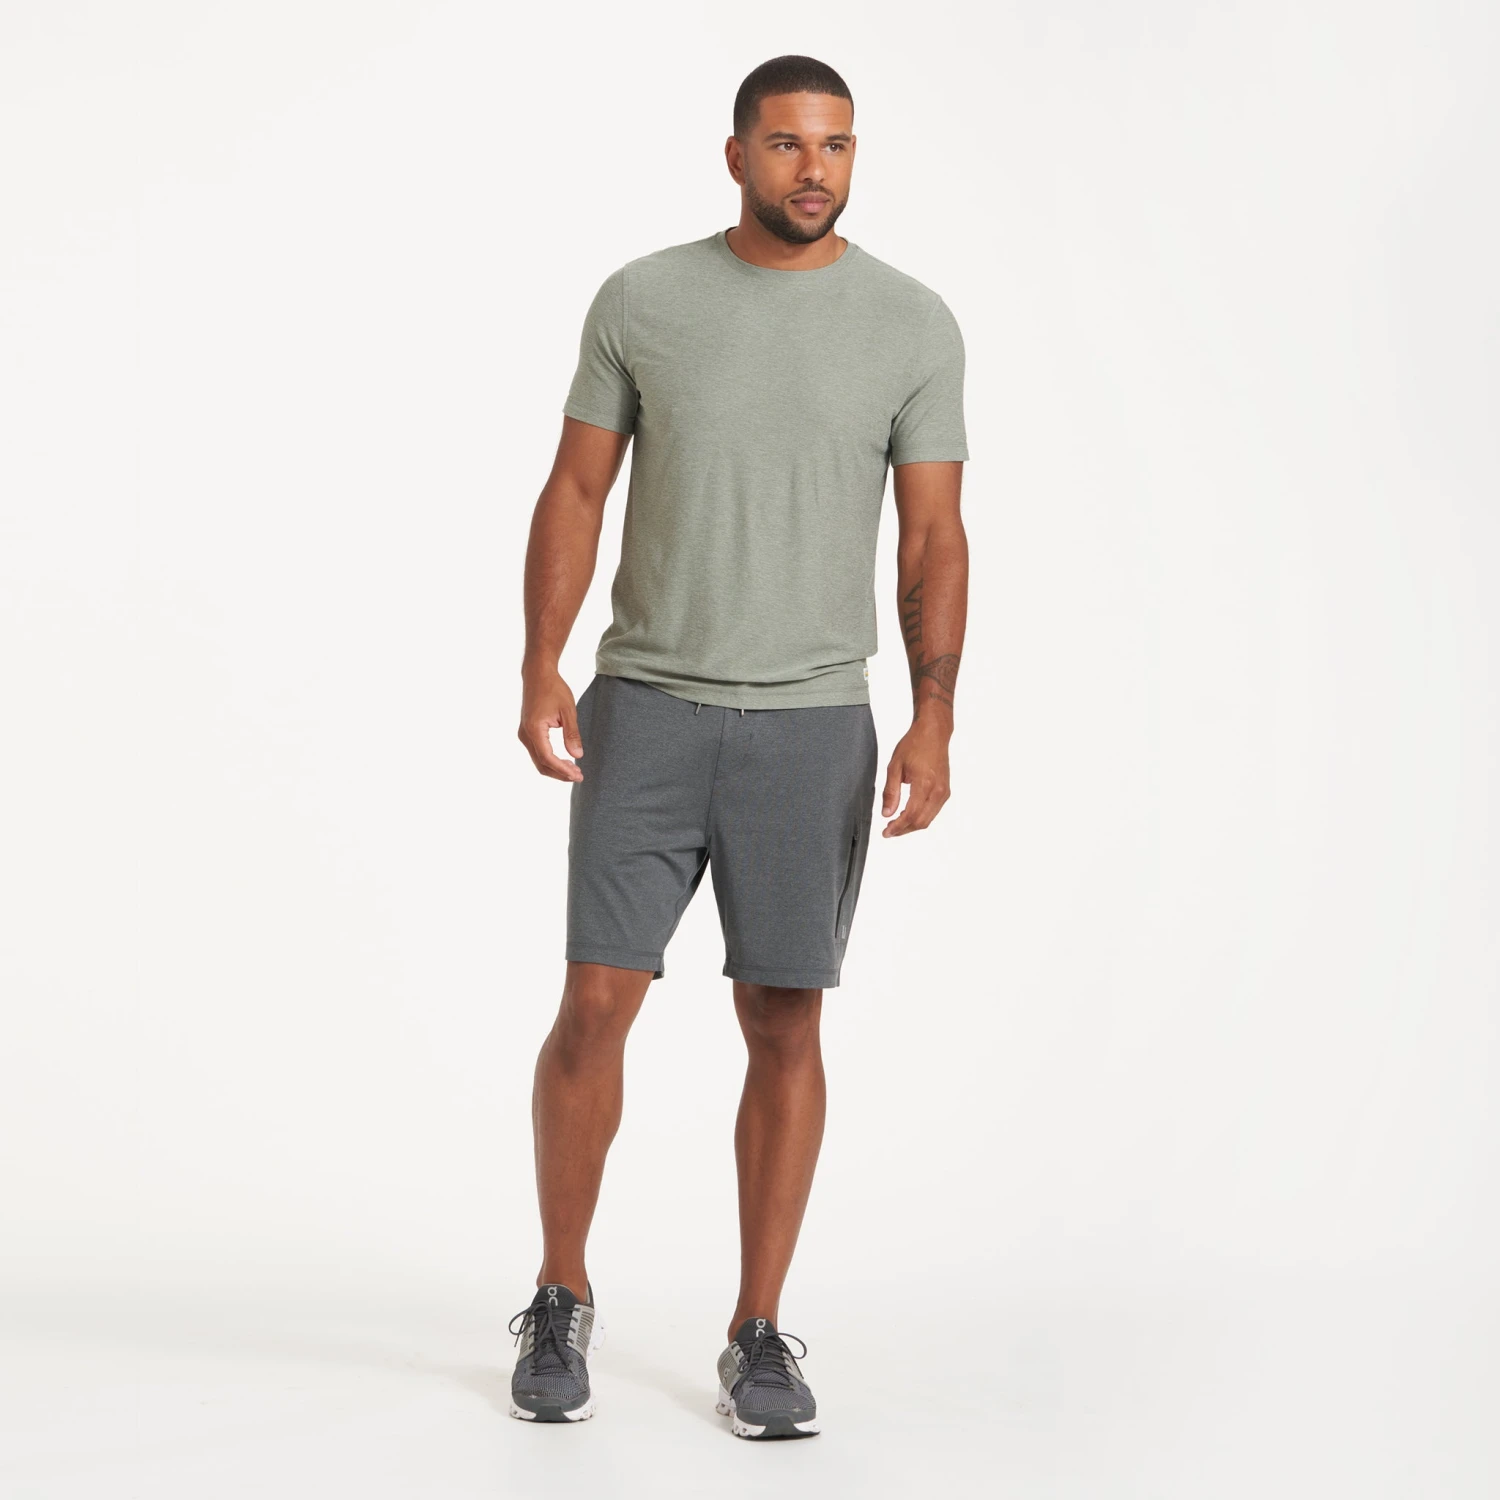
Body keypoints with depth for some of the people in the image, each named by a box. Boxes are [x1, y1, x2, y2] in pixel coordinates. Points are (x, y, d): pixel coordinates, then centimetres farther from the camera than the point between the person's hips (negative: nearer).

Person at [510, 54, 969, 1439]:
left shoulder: (914, 324, -1)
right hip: (646, 710, 0)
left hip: (812, 727, 0)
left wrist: (935, 718, -14)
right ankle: (562, 1300, 16)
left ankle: (758, 1339, 12)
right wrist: (540, 671, -12)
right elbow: (576, 495, 2)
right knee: (596, 1006, -4)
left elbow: (934, 540, -1)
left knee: (786, 1025, 1)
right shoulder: (641, 302, -1)